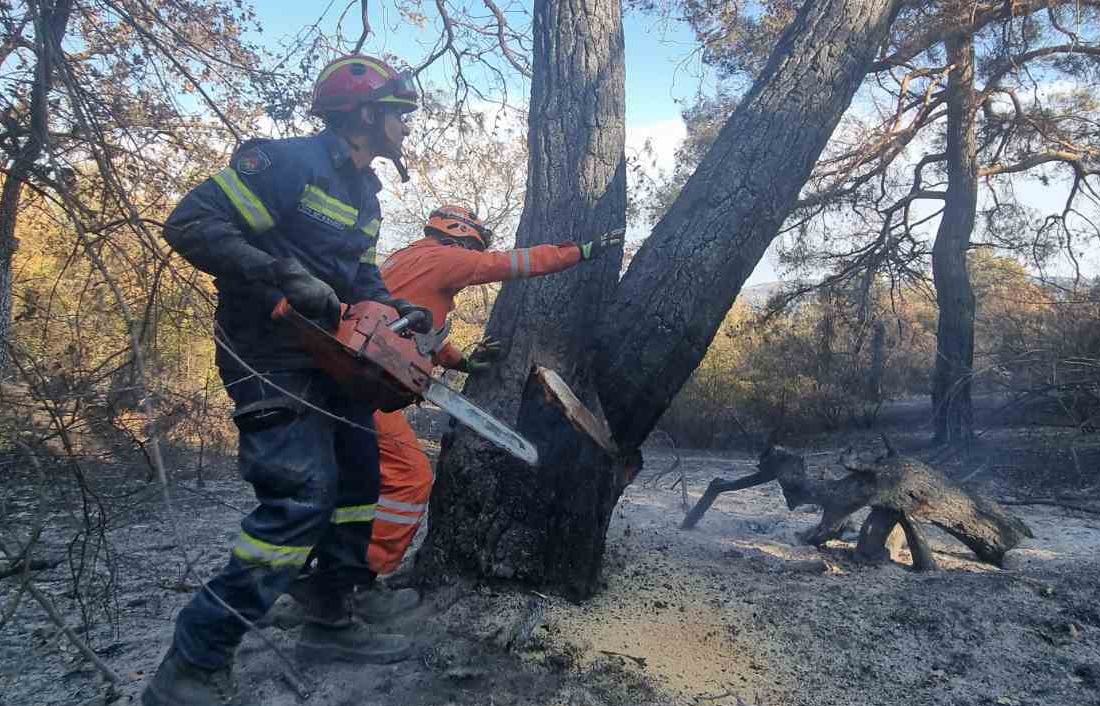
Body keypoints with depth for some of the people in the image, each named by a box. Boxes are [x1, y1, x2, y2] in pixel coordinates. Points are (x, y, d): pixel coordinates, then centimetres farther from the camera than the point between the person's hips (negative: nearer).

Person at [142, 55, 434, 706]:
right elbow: (191, 225, -18)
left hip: (331, 358, 10)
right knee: (302, 495, -18)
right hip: (271, 358, -10)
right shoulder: (286, 162, -14)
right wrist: (286, 277, -26)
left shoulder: (365, 193, 15)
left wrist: (396, 309, 0)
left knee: (359, 478, 12)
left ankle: (330, 622, 27)